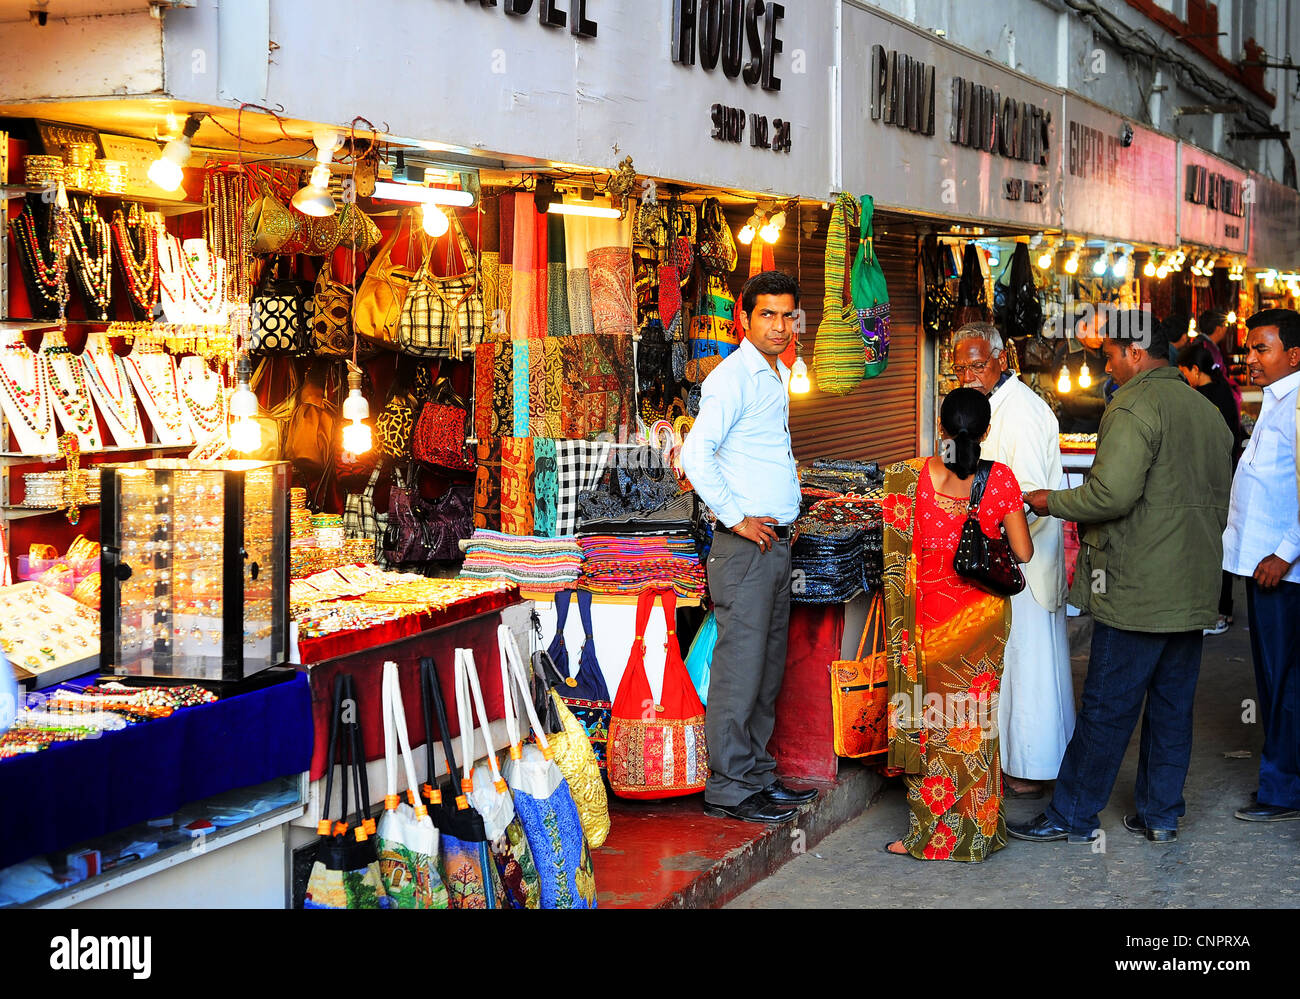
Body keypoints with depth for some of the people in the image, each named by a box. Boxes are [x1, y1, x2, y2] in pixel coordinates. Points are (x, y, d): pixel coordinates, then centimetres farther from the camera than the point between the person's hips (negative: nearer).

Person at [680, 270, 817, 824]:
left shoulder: (779, 375, 17)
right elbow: (696, 455, -22)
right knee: (740, 668, -6)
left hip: (776, 541, 9)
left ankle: (757, 773, 22)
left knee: (769, 668, 13)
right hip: (745, 544, -9)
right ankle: (728, 788, -1)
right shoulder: (733, 376, -12)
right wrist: (737, 518, -17)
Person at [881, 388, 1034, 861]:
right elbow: (1023, 552, -1)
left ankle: (932, 834, 10)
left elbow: (899, 554, -6)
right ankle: (977, 831, 19)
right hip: (984, 609, 2)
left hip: (931, 605, -1)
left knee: (933, 717, 6)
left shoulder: (911, 476, -9)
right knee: (973, 718, 12)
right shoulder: (1000, 477, -6)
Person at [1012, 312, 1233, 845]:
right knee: (1172, 705, 13)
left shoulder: (1135, 406, -14)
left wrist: (1051, 501, -8)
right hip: (1194, 590, 8)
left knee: (1106, 707, -1)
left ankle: (1071, 815, 7)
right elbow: (1220, 501, 20)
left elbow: (1112, 493, -23)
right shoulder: (1206, 410, 14)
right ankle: (1161, 815, 20)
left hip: (1137, 590, -8)